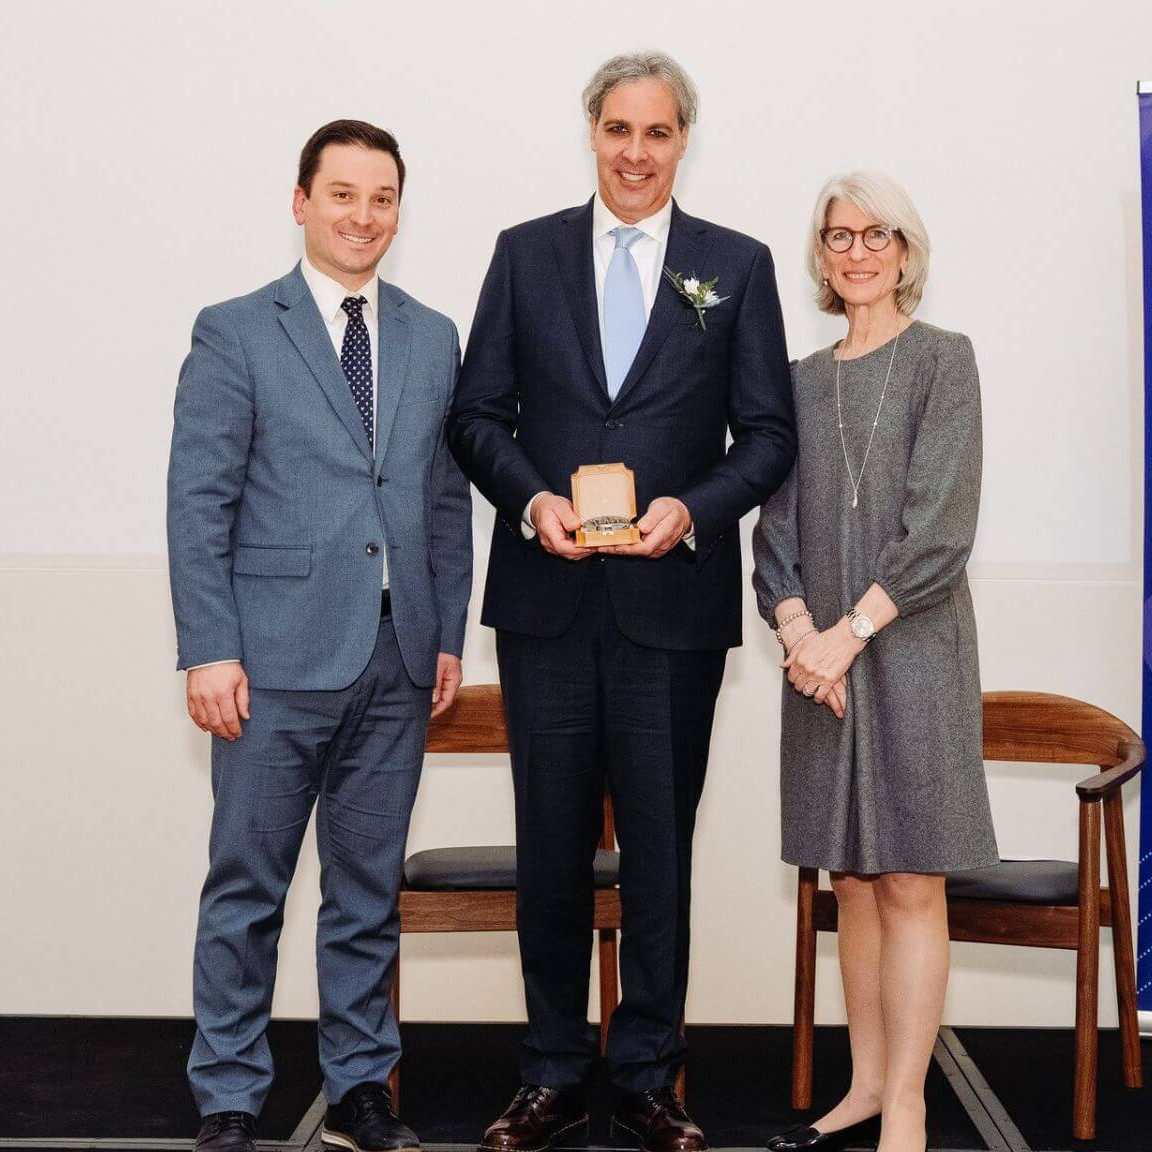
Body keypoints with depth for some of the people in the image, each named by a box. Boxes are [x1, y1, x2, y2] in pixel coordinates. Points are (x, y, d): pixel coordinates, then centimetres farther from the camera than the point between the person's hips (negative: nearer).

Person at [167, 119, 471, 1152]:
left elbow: (449, 499, 14)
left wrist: (449, 634, 8)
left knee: (370, 889, 12)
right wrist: (209, 650, -11)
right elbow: (199, 500, -5)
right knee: (247, 888, 3)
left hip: (397, 661, 4)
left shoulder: (432, 339, 13)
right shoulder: (235, 332, 0)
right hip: (278, 656, -4)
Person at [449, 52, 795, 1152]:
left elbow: (768, 433, 4)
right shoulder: (526, 253, 8)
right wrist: (532, 498, -11)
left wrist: (694, 508, -14)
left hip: (674, 599, -1)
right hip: (546, 600, 1)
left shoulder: (738, 266, 6)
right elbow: (479, 412, 6)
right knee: (551, 845, 8)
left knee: (660, 847, 7)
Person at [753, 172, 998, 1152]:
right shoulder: (804, 381, 14)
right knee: (851, 878, 8)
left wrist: (851, 632, -14)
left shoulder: (943, 360, 0)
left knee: (909, 882, -4)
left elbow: (940, 525, -9)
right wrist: (798, 632, -7)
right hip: (820, 655, 5)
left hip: (910, 645, -4)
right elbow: (777, 528, 10)